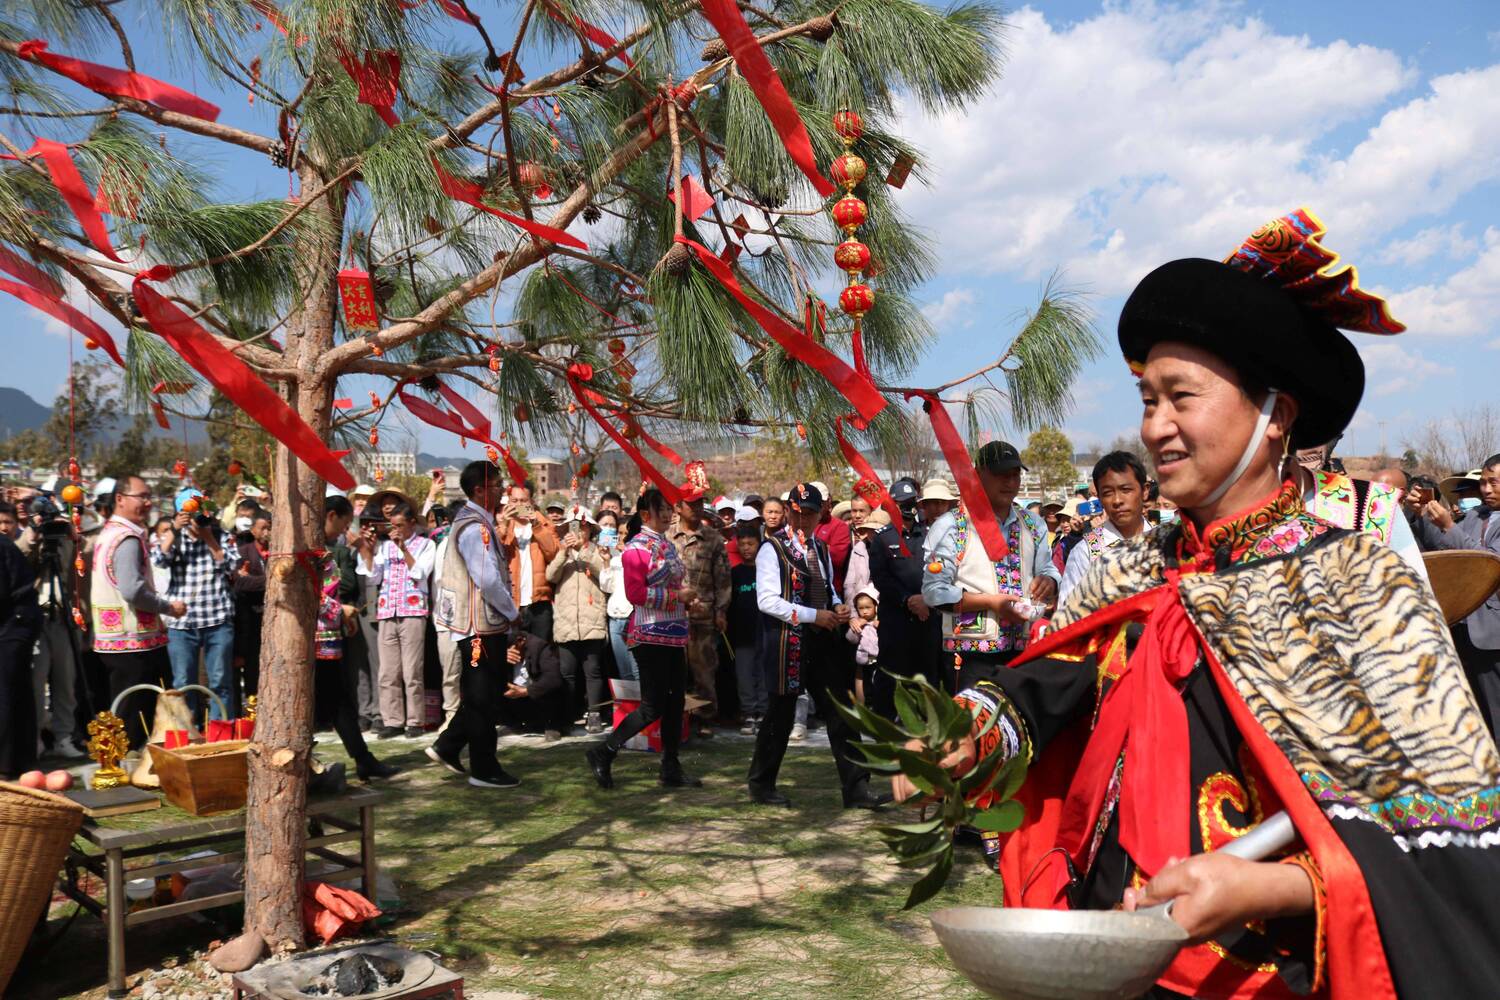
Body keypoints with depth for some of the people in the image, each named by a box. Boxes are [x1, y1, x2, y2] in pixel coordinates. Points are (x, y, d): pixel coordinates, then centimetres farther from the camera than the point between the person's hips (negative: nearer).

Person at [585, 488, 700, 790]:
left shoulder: (668, 545, 14)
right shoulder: (636, 548, -12)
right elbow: (636, 593, -20)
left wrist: (688, 599, 6)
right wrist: (677, 595, -18)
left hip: (674, 634, 9)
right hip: (650, 635, -9)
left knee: (675, 701, 10)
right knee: (653, 706, -7)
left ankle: (671, 768, 20)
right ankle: (603, 753, 7)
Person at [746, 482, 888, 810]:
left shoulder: (821, 549, 13)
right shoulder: (772, 549, -8)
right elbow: (768, 601, -17)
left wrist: (838, 607, -1)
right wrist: (814, 615, -17)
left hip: (820, 641, 6)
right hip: (786, 642, -6)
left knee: (840, 714, 1)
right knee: (780, 715, 5)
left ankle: (855, 788, 5)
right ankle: (761, 784, 23)